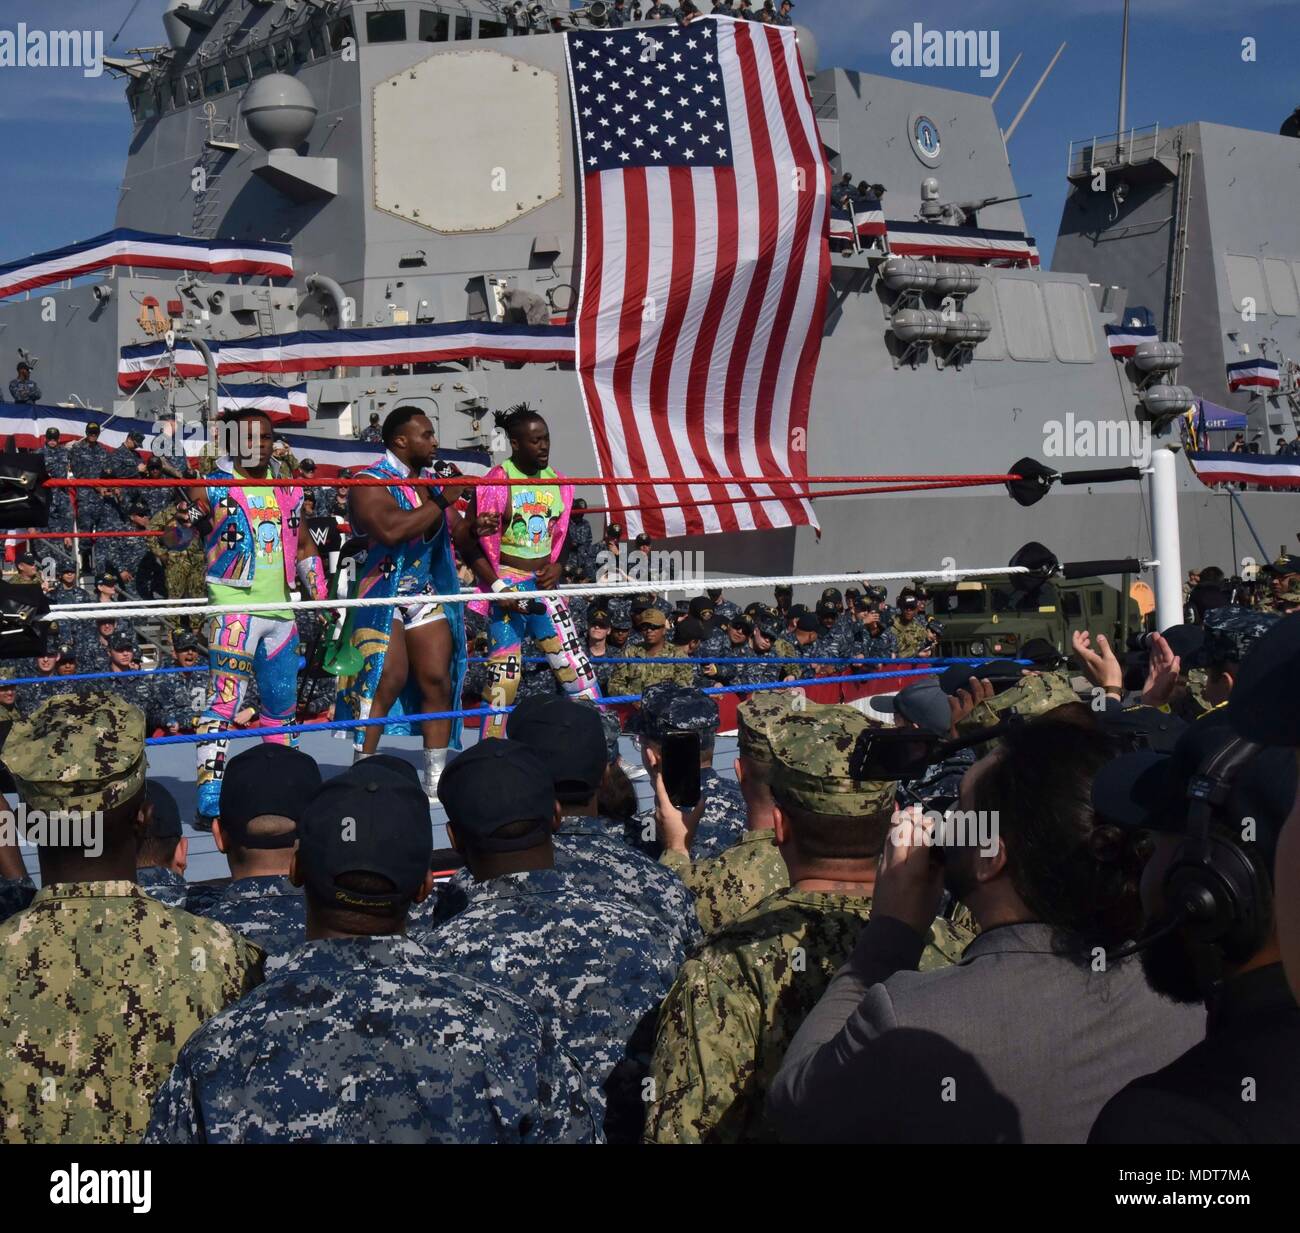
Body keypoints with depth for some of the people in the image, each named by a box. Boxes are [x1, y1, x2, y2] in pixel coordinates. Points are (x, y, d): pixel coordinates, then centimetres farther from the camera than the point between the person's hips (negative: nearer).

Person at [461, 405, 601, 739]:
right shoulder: (496, 483, -11)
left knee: (578, 669, 3)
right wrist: (496, 586, -17)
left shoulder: (558, 483, 8)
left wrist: (556, 567, 3)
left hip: (544, 586, 6)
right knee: (503, 678, -5)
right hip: (507, 588, -5)